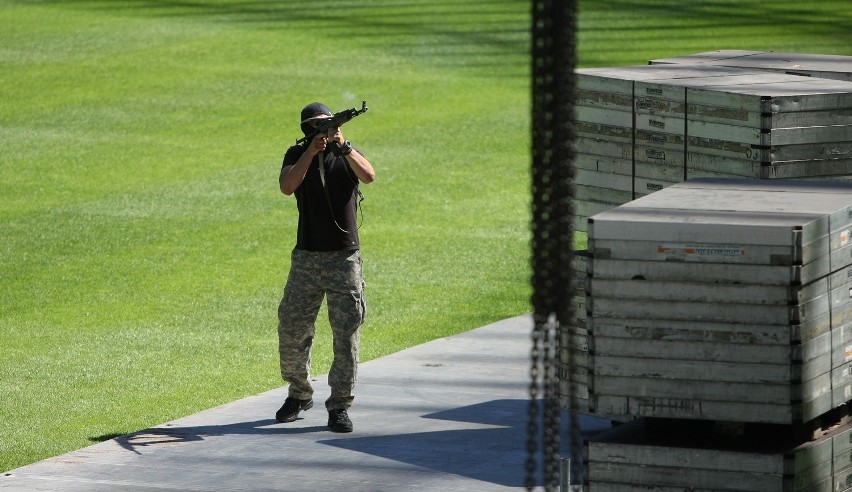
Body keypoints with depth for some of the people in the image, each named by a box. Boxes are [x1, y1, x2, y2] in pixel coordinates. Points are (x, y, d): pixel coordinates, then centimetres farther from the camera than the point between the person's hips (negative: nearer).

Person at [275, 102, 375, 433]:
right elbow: (287, 186, -16)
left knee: (347, 334, -5)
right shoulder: (297, 155, 4)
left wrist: (342, 145, -28)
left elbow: (368, 176, -18)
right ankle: (299, 394, 24)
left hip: (344, 258, -1)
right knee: (292, 331, 4)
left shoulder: (347, 154, 3)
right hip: (306, 258, 1)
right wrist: (312, 151, -24)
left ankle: (340, 406, 0)